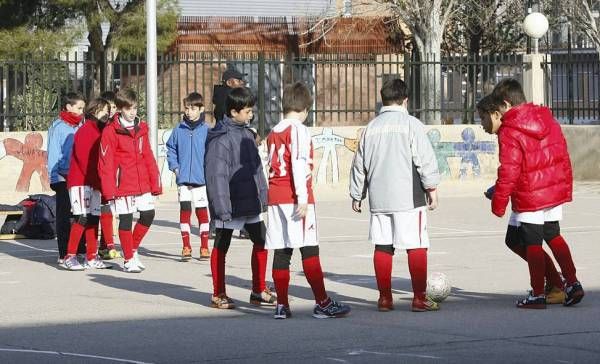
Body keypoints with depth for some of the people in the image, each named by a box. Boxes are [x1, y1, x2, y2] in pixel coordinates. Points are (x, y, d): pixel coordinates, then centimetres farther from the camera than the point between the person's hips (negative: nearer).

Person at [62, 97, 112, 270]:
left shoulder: (102, 131, 16)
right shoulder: (85, 130, -10)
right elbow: (83, 158, -16)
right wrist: (97, 181, -14)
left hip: (94, 183, 8)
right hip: (80, 182, -8)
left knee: (94, 218, 6)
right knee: (82, 218, -14)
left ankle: (91, 257, 11)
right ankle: (70, 257, -12)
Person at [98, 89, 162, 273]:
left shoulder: (141, 128, 9)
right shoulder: (110, 131, -8)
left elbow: (148, 156, 13)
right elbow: (105, 163, -10)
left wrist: (155, 182, 9)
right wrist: (109, 190, -14)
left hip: (143, 184, 5)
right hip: (123, 186, -5)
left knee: (148, 215, 6)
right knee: (126, 220, 2)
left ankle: (133, 249, 27)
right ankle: (129, 259, 14)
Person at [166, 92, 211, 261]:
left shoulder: (207, 131, -5)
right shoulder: (179, 130, 2)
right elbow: (171, 148, 12)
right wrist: (174, 166, 1)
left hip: (202, 179, -2)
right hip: (183, 179, 2)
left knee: (202, 212, 5)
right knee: (185, 211, 4)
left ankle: (204, 247, 14)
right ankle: (186, 247, 11)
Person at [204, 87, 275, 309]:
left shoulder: (246, 134, 10)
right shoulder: (220, 138, -16)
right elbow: (216, 175, -20)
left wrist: (262, 195, 13)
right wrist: (221, 206, -23)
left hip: (250, 204, 8)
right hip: (230, 207, -8)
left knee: (261, 242, 9)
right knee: (221, 248, 5)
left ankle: (258, 292, 19)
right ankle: (218, 295, 15)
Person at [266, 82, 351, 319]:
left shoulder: (273, 133, 15)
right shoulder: (298, 130, -6)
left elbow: (272, 165, 15)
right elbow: (299, 164, -14)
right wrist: (302, 198, -17)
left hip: (275, 198, 7)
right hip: (294, 198, -7)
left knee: (281, 251, 6)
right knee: (309, 250, -6)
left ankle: (281, 305, 5)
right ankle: (322, 304, -6)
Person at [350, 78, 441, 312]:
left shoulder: (371, 128, 10)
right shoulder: (411, 124, -5)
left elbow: (359, 165, 15)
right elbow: (425, 159, -8)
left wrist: (357, 195, 24)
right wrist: (431, 188, 1)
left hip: (379, 198, 5)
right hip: (408, 197, -5)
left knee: (382, 247, 9)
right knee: (416, 247, -2)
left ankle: (385, 298, 11)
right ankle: (419, 299, -4)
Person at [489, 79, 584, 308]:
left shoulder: (509, 132, -15)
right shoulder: (549, 121, 6)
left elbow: (508, 171, -17)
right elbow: (563, 156, 11)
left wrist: (499, 201, -9)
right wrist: (566, 187, 20)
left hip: (529, 198, -7)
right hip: (556, 192, 7)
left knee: (533, 245, 3)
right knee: (554, 236, 21)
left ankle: (538, 295, 9)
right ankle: (572, 283, 16)